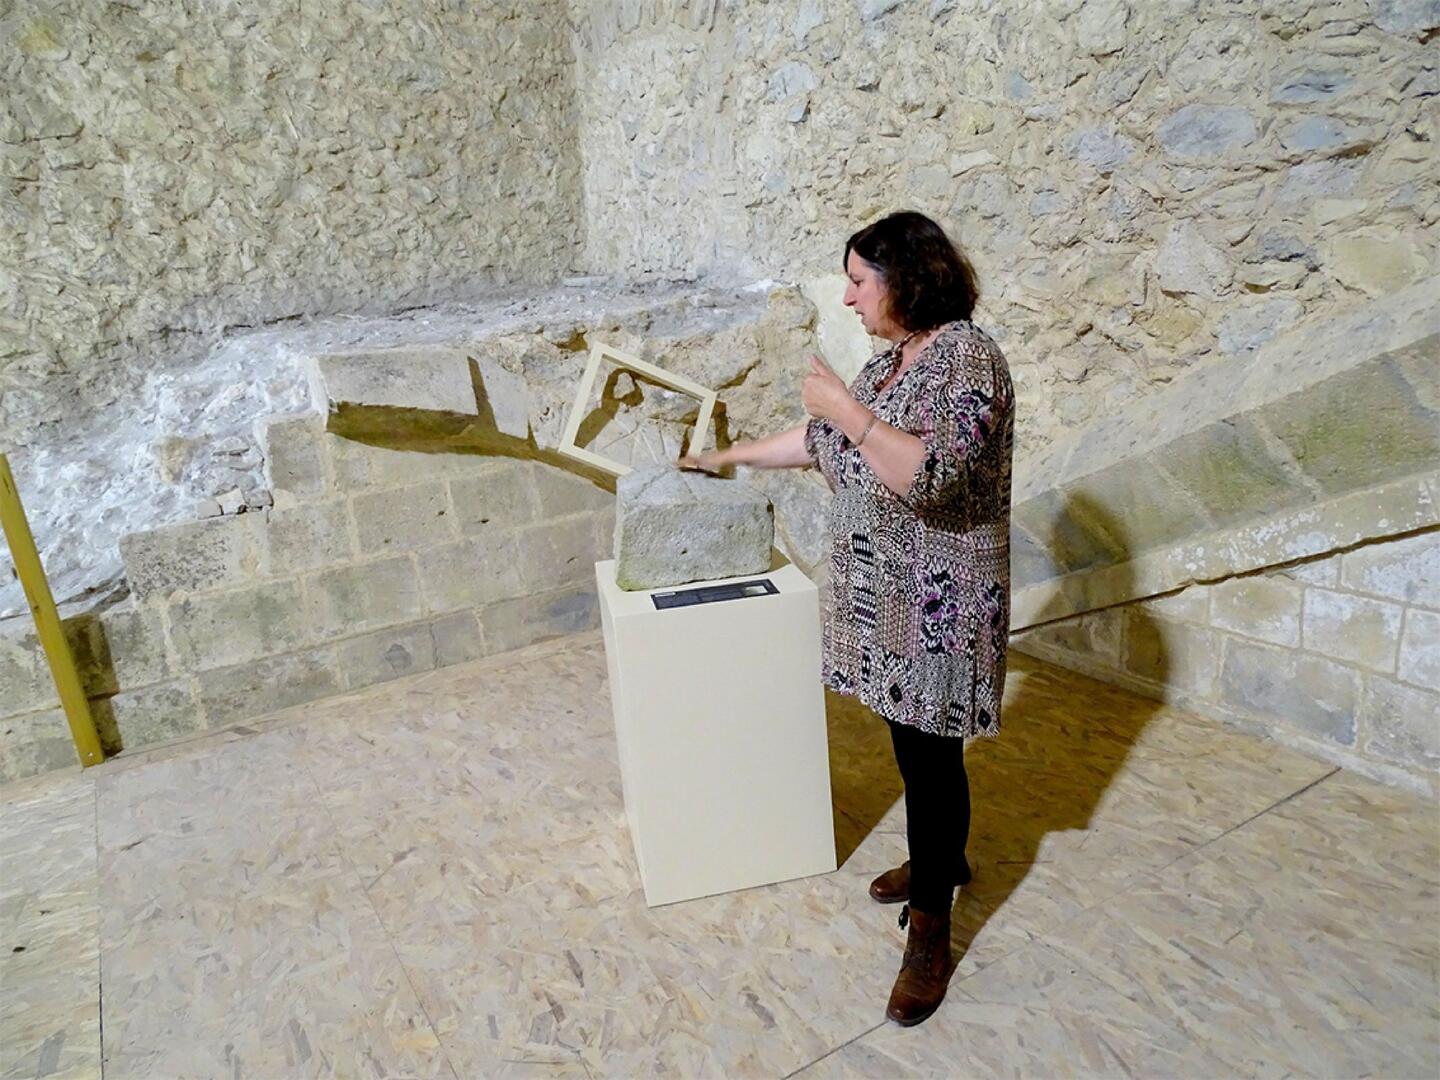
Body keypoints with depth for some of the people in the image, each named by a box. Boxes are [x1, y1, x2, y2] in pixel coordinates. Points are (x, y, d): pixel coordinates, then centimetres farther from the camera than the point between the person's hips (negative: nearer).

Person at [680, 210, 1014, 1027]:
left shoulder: (968, 358, -18)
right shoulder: (893, 358, 11)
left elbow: (932, 477, -30)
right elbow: (820, 440, 20)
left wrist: (848, 410, -25)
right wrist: (729, 456, 25)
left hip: (940, 603, -8)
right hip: (886, 595, 9)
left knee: (930, 753, 2)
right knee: (913, 740, 20)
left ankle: (931, 929, 18)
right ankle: (942, 859, 42)